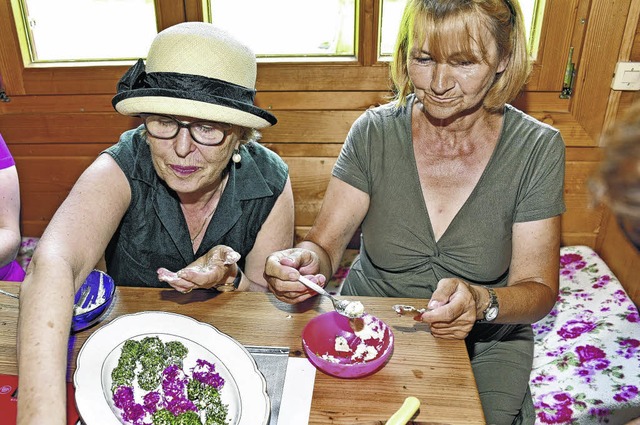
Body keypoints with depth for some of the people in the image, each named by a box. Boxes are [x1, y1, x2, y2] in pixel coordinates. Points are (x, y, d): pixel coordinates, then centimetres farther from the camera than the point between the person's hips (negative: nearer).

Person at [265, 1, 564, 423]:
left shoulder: (536, 149, -9)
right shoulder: (375, 132, -9)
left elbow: (539, 289, -8)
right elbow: (326, 244, -8)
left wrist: (482, 303, -29)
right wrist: (305, 259, -31)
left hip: (483, 344, 1)